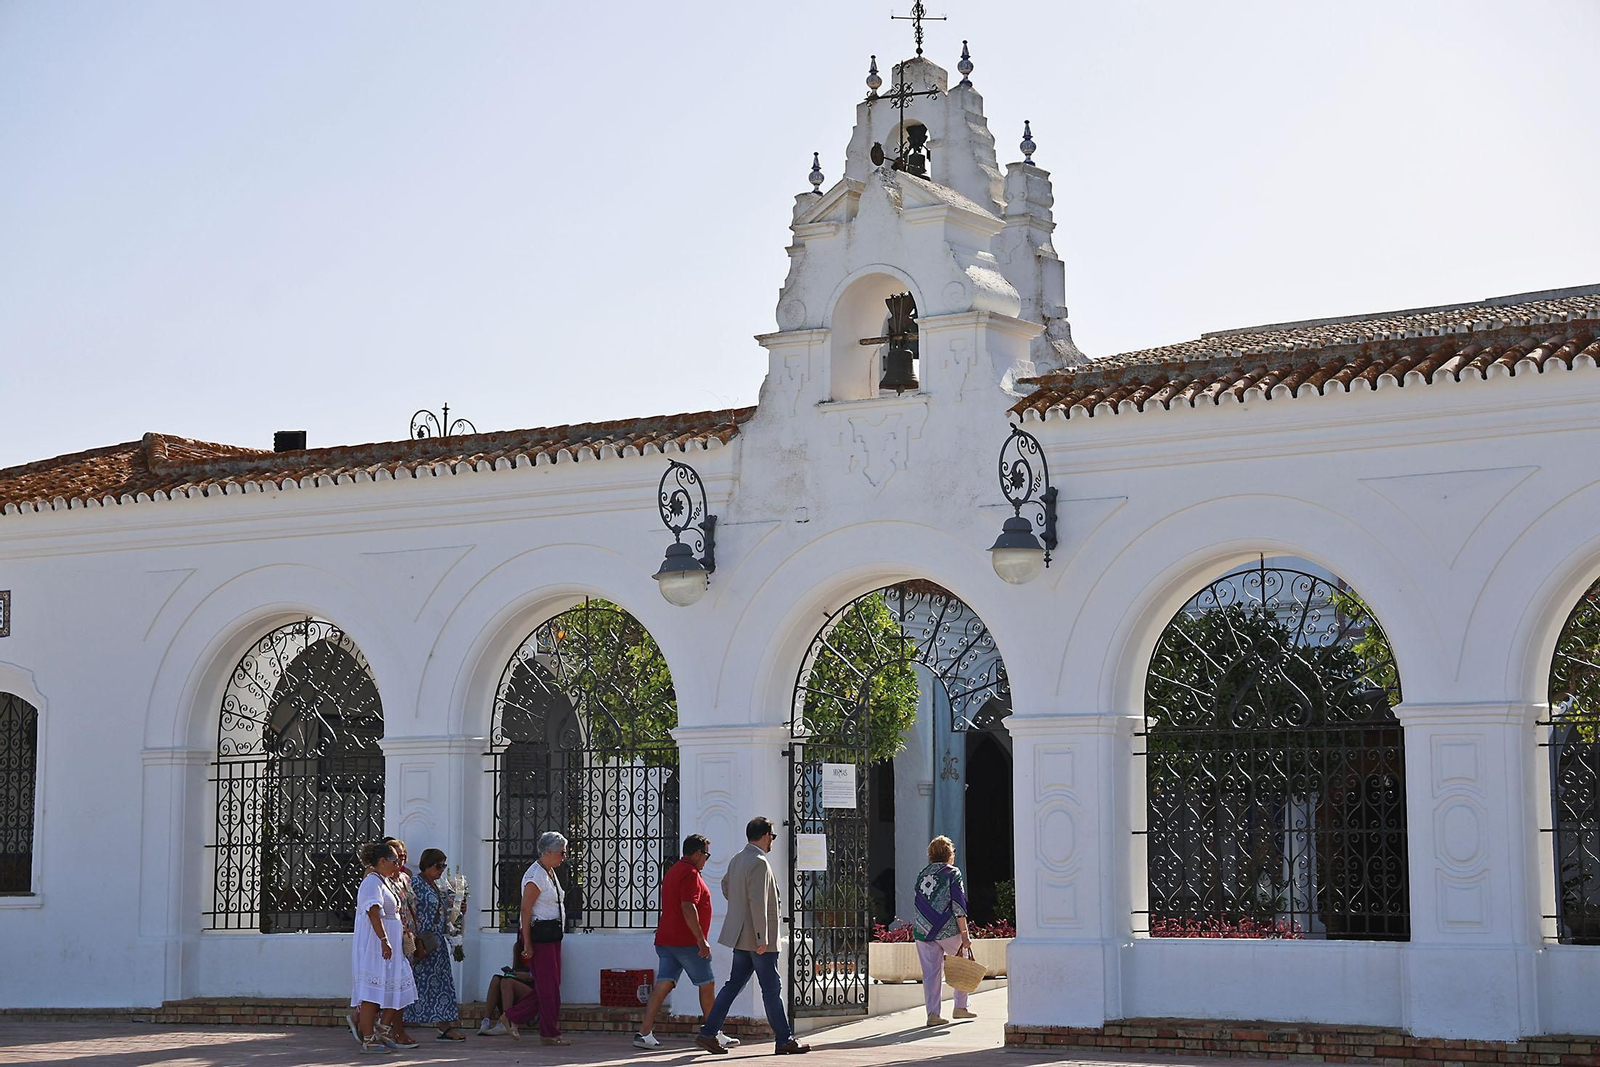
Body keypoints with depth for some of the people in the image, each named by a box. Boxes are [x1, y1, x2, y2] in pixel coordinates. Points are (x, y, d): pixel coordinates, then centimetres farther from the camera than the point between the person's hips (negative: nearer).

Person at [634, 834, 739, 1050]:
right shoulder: (690, 873, -12)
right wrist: (701, 939, -21)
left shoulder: (673, 871, 20)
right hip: (686, 942, -9)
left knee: (663, 984, 2)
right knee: (707, 985, 4)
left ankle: (644, 1033, -9)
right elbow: (688, 908, -22)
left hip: (665, 940, 9)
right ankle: (715, 1035, 11)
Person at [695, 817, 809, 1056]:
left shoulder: (736, 860, 11)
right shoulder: (759, 863, -18)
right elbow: (758, 902, -23)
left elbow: (726, 886, 28)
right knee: (771, 989, 0)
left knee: (734, 985, 11)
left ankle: (708, 1034, 7)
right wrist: (762, 938, -23)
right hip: (757, 938, -9)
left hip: (742, 936, 9)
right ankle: (784, 1040, 7)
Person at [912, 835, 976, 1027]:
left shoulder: (922, 874, 13)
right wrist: (964, 935, -9)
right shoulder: (952, 873, -3)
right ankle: (960, 1007, 15)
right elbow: (958, 906, -8)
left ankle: (933, 1013, 0)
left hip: (923, 931, 4)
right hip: (947, 930, -4)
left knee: (931, 972, 6)